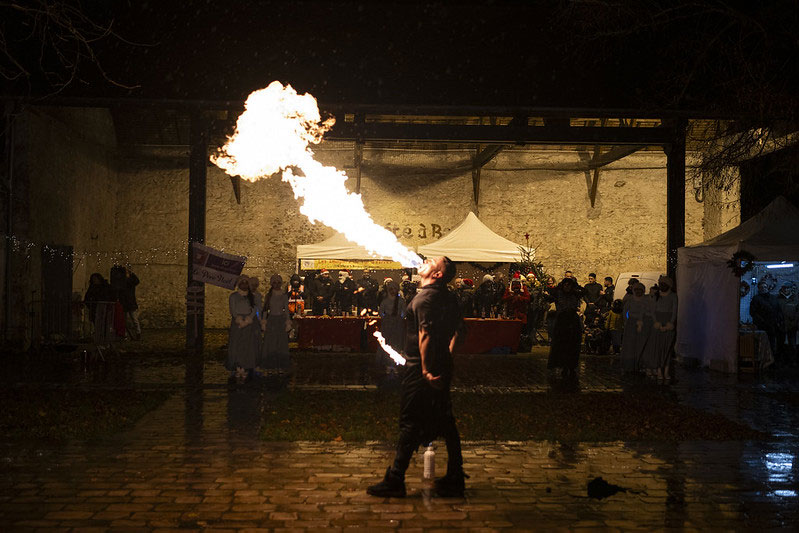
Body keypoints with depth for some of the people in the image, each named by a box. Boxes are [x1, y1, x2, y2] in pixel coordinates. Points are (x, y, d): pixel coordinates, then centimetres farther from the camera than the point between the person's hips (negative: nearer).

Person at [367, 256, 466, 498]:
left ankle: (395, 480, 3)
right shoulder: (449, 298, 10)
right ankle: (455, 478, 18)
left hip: (421, 368, -8)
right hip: (442, 367, 8)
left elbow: (425, 336, -23)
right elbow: (457, 329, 19)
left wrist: (426, 370, -22)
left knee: (410, 423, -3)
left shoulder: (425, 298, -16)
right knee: (445, 420, 12)